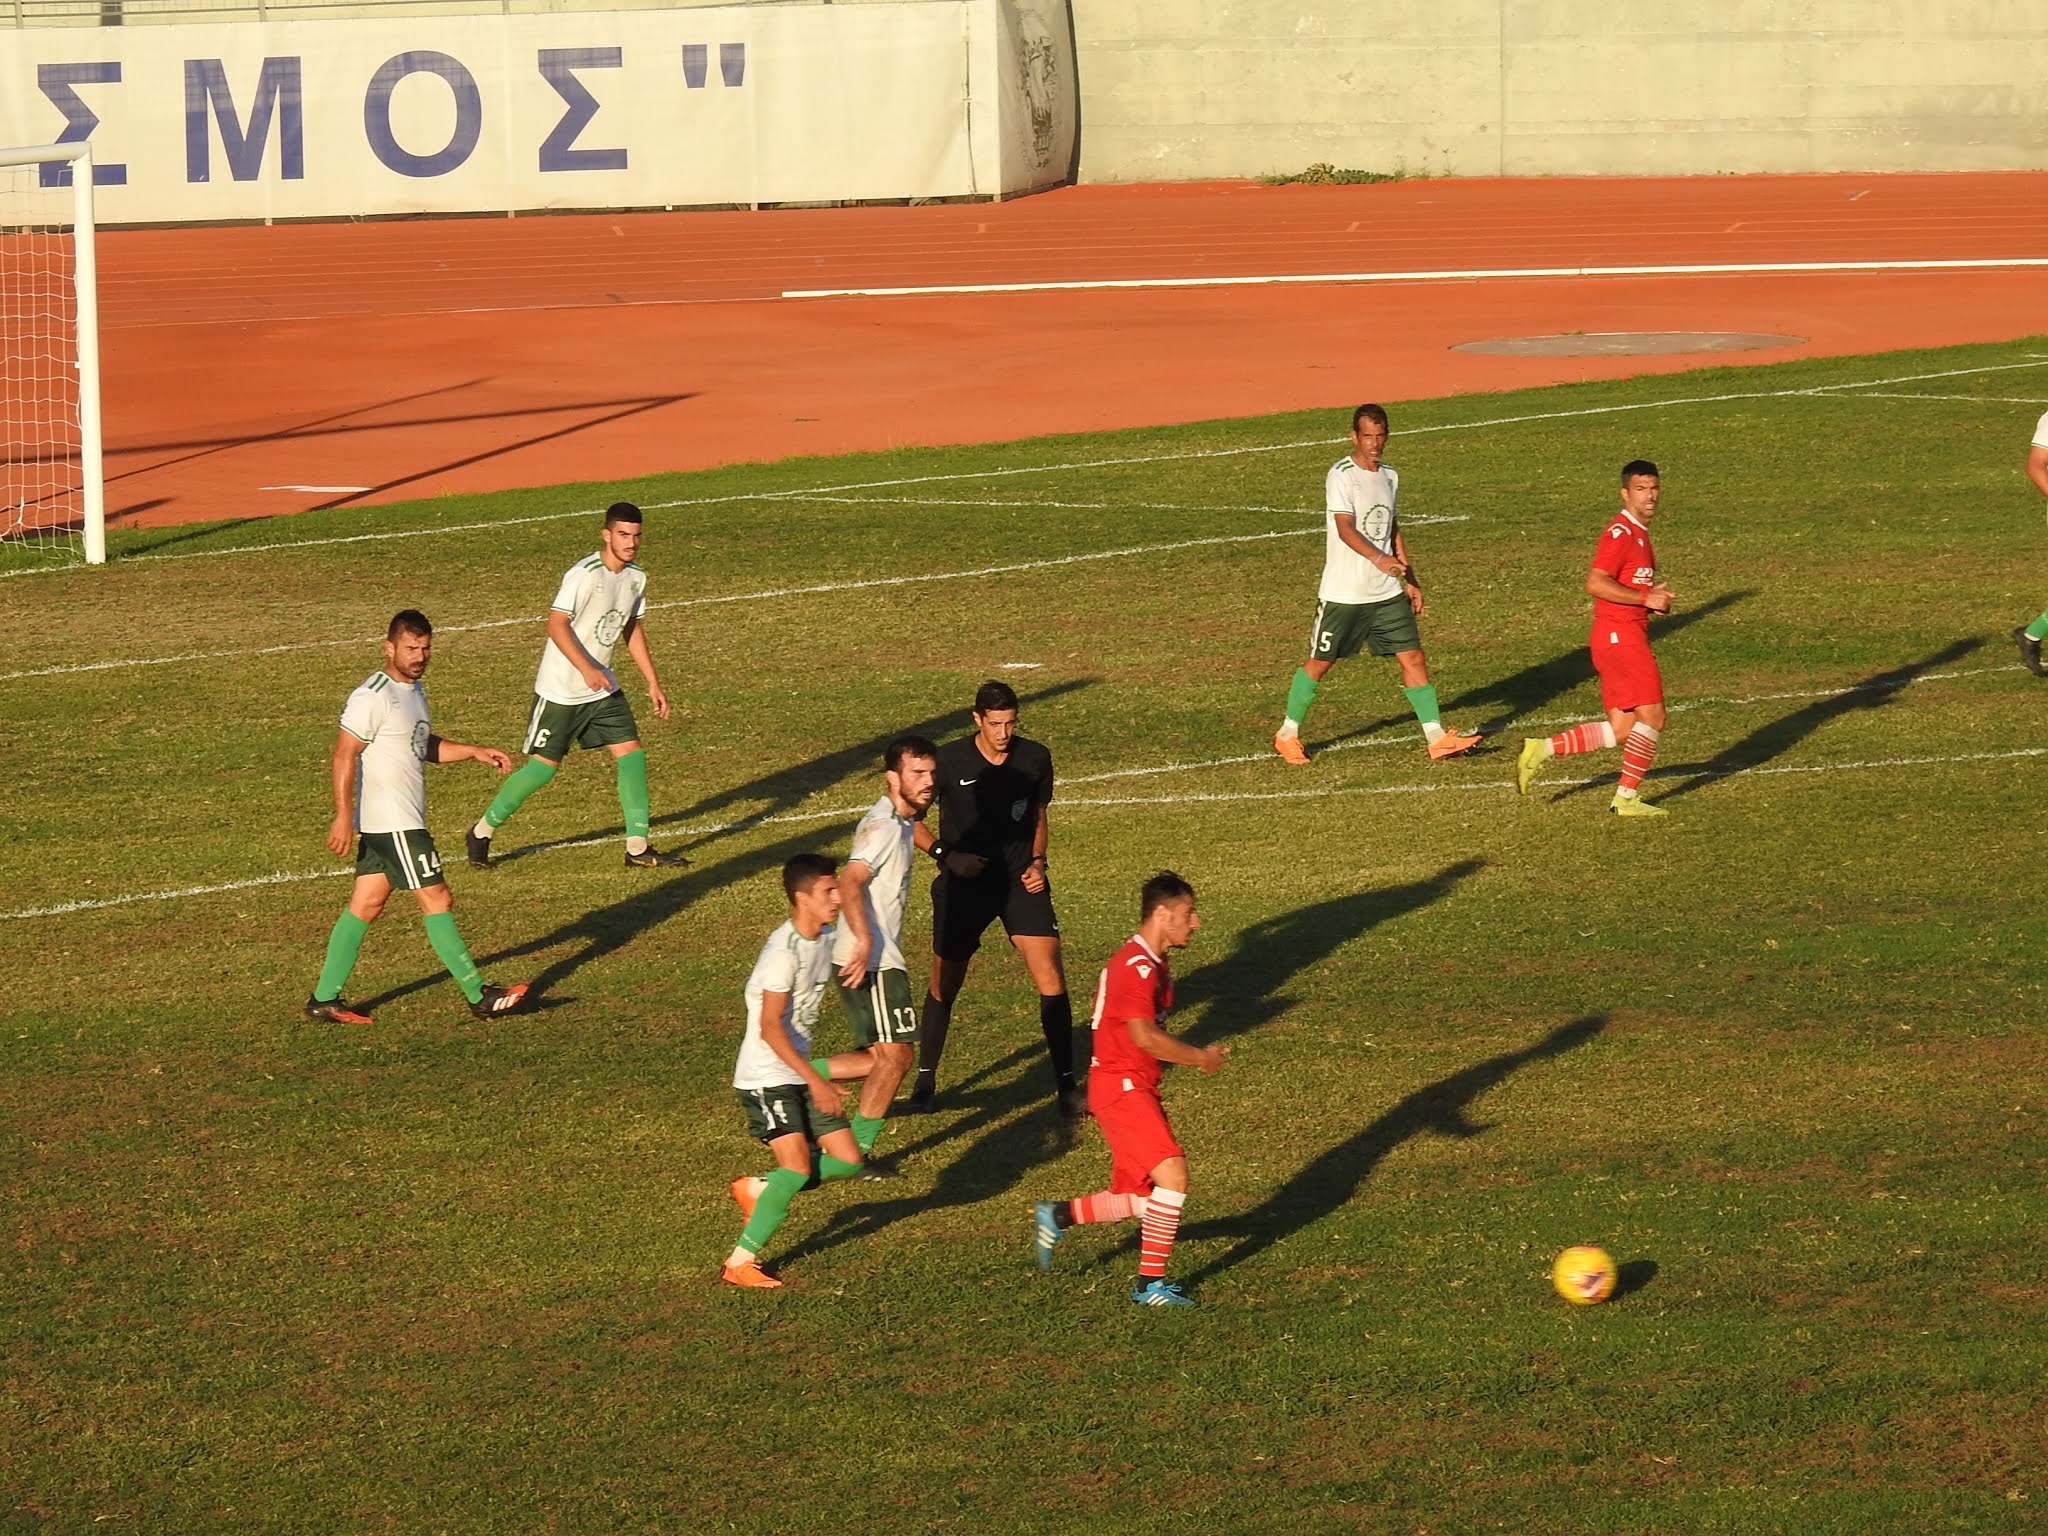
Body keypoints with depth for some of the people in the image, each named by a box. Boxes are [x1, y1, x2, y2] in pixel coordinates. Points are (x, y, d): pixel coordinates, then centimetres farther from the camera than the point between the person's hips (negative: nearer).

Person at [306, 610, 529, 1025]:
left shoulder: (414, 689, 14)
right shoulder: (373, 697, -17)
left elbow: (424, 746, 27)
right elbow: (344, 755, -20)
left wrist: (475, 752, 15)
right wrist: (344, 817, -25)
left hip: (403, 819, 10)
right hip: (392, 822, -10)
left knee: (365, 906, 11)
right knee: (437, 900, -5)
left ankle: (324, 999, 14)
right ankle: (479, 997, 0)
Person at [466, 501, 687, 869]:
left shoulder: (635, 577, 4)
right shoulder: (585, 574, -21)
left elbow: (633, 630, 17)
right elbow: (556, 625, -28)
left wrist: (653, 683, 15)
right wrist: (586, 669, -38)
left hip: (602, 688, 7)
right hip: (560, 690, -7)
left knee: (631, 753, -3)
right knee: (543, 766, -1)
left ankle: (638, 848, 3)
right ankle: (482, 832, 16)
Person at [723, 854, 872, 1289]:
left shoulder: (825, 939, 7)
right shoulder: (783, 951, -21)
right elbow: (770, 1028, -25)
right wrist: (816, 1081, -28)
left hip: (800, 1070, 9)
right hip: (766, 1076, -9)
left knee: (848, 1161, 3)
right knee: (798, 1168, -21)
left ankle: (758, 1189, 21)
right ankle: (740, 1263, -13)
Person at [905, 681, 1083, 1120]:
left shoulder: (1035, 758, -4)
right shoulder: (948, 761, -12)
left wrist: (1037, 862, -4)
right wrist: (944, 853, -17)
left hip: (1020, 881, 1)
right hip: (964, 883, -1)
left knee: (1051, 980, -10)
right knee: (944, 984, 7)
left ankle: (1067, 1086, -1)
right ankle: (924, 1084, 25)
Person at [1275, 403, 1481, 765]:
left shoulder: (1389, 476, 11)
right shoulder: (1341, 476, -13)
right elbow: (1345, 529, -25)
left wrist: (1410, 579, 20)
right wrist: (1379, 558, -41)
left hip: (1387, 592, 6)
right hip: (1343, 594, -6)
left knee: (1413, 657, -1)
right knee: (1319, 663, 6)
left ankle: (1437, 738, 1)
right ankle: (1287, 735, 21)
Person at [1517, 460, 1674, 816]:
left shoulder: (1638, 533, 18)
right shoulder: (1621, 533, -13)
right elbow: (1596, 583, -24)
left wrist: (1656, 595, 11)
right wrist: (1646, 598, -20)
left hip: (1625, 637, 10)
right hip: (1620, 636, -10)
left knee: (1622, 729, 7)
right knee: (1651, 717, -8)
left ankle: (1541, 749, 8)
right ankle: (1627, 798, 0)